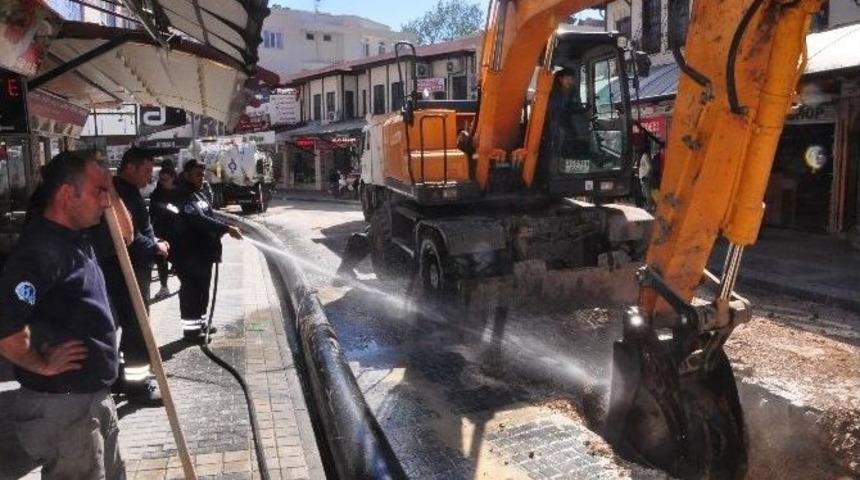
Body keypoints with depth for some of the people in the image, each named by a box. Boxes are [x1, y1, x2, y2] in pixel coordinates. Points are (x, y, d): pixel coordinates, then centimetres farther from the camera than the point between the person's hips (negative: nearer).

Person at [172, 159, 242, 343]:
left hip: (204, 252, 10)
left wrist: (225, 229, 7)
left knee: (202, 291, 18)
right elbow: (199, 220, -29)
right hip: (190, 255, -10)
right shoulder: (184, 197, -17)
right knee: (191, 292, -2)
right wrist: (227, 228, -33)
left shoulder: (199, 194, 16)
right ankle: (191, 329, 6)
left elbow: (209, 217, 21)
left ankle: (200, 323, 30)